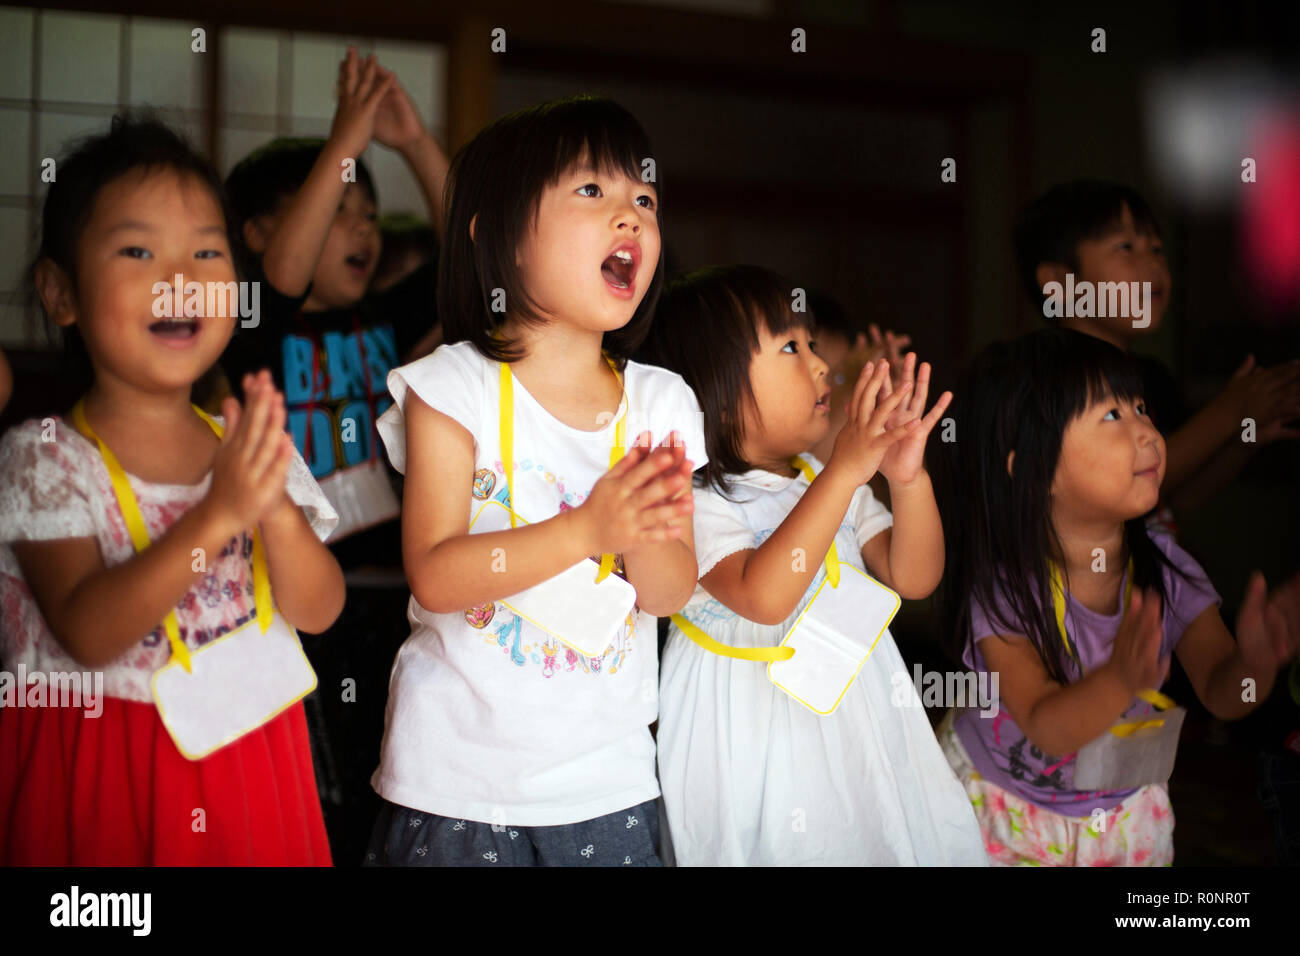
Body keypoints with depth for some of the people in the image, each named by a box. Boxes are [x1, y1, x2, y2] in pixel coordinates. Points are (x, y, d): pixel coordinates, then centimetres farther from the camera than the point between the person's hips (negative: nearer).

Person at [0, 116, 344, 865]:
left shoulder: (249, 445, 3)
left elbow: (317, 612, -3)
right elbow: (87, 634, -20)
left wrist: (276, 508, -21)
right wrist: (216, 516, -29)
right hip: (99, 767, -3)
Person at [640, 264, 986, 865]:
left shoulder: (828, 481, 7)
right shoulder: (694, 500, -15)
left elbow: (912, 579, 2)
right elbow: (762, 598, -31)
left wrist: (908, 476, -15)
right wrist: (844, 471, -33)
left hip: (853, 713, 6)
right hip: (754, 731, -6)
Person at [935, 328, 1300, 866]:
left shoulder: (1166, 567, -15)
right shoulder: (1001, 589, -26)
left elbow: (1220, 696, -14)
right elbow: (1045, 729, -31)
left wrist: (1254, 661, -38)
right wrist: (1121, 679, -51)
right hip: (1007, 811, -3)